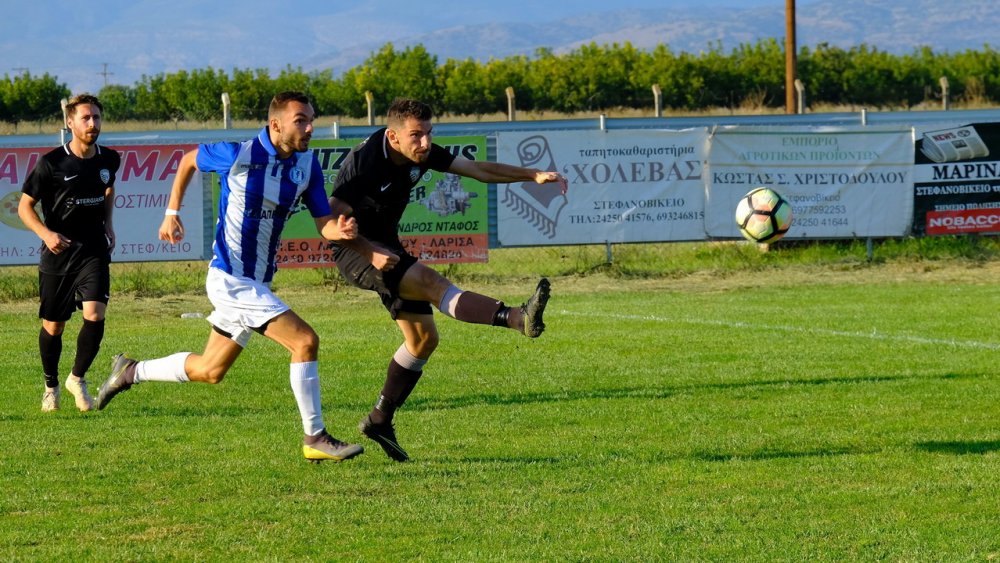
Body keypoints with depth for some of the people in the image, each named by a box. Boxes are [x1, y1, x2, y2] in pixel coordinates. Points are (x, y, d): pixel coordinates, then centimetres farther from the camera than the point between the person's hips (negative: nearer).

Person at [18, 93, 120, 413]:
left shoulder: (109, 160, 1)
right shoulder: (51, 163, -11)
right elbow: (25, 206, -5)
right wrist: (46, 234, -22)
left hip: (94, 252, 2)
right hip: (57, 254, -2)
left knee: (95, 316, -17)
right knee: (53, 327, 7)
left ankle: (78, 378, 5)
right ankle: (51, 386, 31)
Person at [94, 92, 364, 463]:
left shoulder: (307, 164, 0)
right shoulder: (238, 155, -15)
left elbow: (324, 224, -1)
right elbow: (189, 160, 5)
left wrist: (341, 229, -23)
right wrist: (172, 212, 7)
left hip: (257, 284, 7)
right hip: (230, 278, -7)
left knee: (209, 371, 18)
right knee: (304, 340, -18)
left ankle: (131, 372, 38)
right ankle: (315, 438, -11)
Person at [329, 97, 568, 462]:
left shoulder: (422, 154, -5)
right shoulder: (364, 161, -26)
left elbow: (478, 170, 4)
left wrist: (534, 175, -5)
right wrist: (370, 253, -38)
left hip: (387, 245, 9)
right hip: (355, 251, -9)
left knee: (424, 338, 8)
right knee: (429, 281, -31)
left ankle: (379, 420, 20)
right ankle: (517, 319, -48)